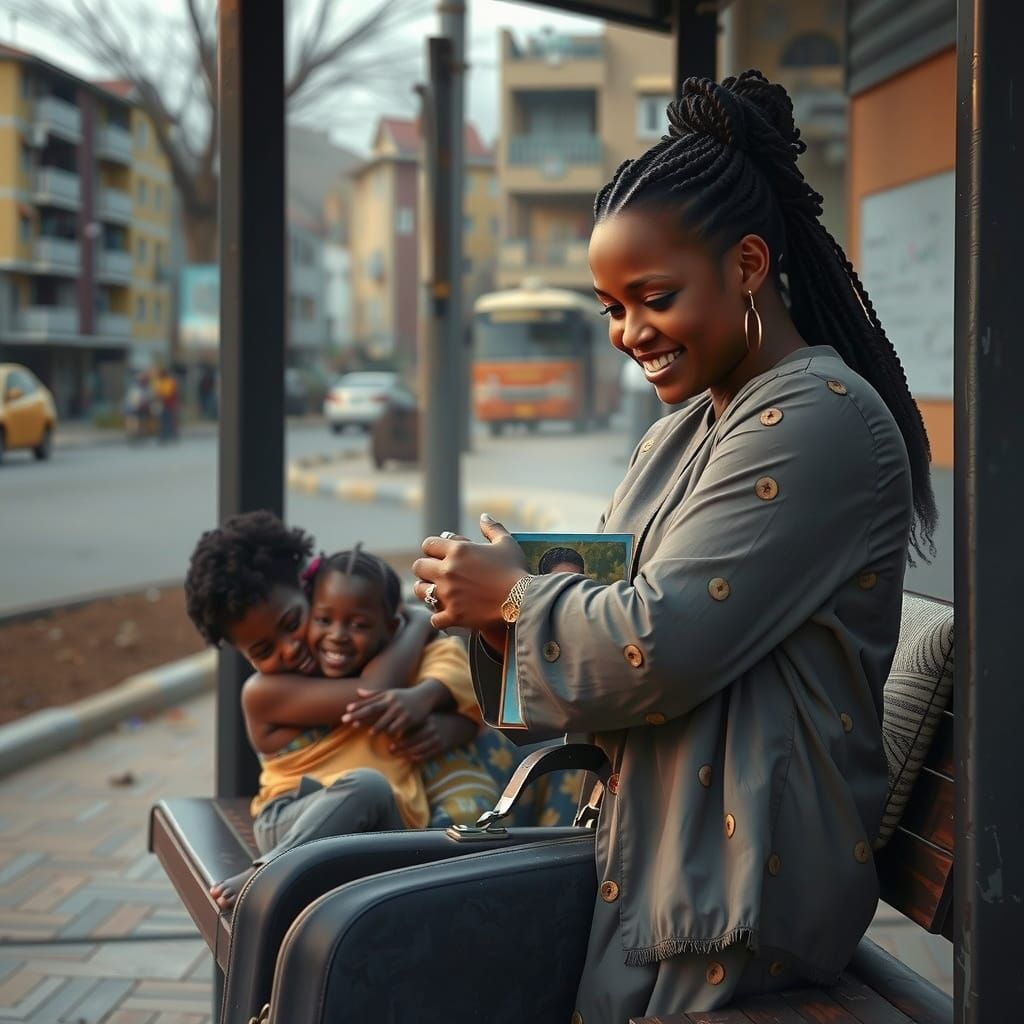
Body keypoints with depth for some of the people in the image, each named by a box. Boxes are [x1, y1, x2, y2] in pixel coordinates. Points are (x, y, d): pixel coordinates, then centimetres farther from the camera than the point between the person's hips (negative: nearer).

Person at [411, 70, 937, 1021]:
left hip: (737, 882, -9)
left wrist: (514, 590, -5)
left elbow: (660, 649, -21)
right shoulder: (678, 437, 17)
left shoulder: (821, 419, -14)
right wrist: (493, 611, -3)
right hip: (631, 844, 9)